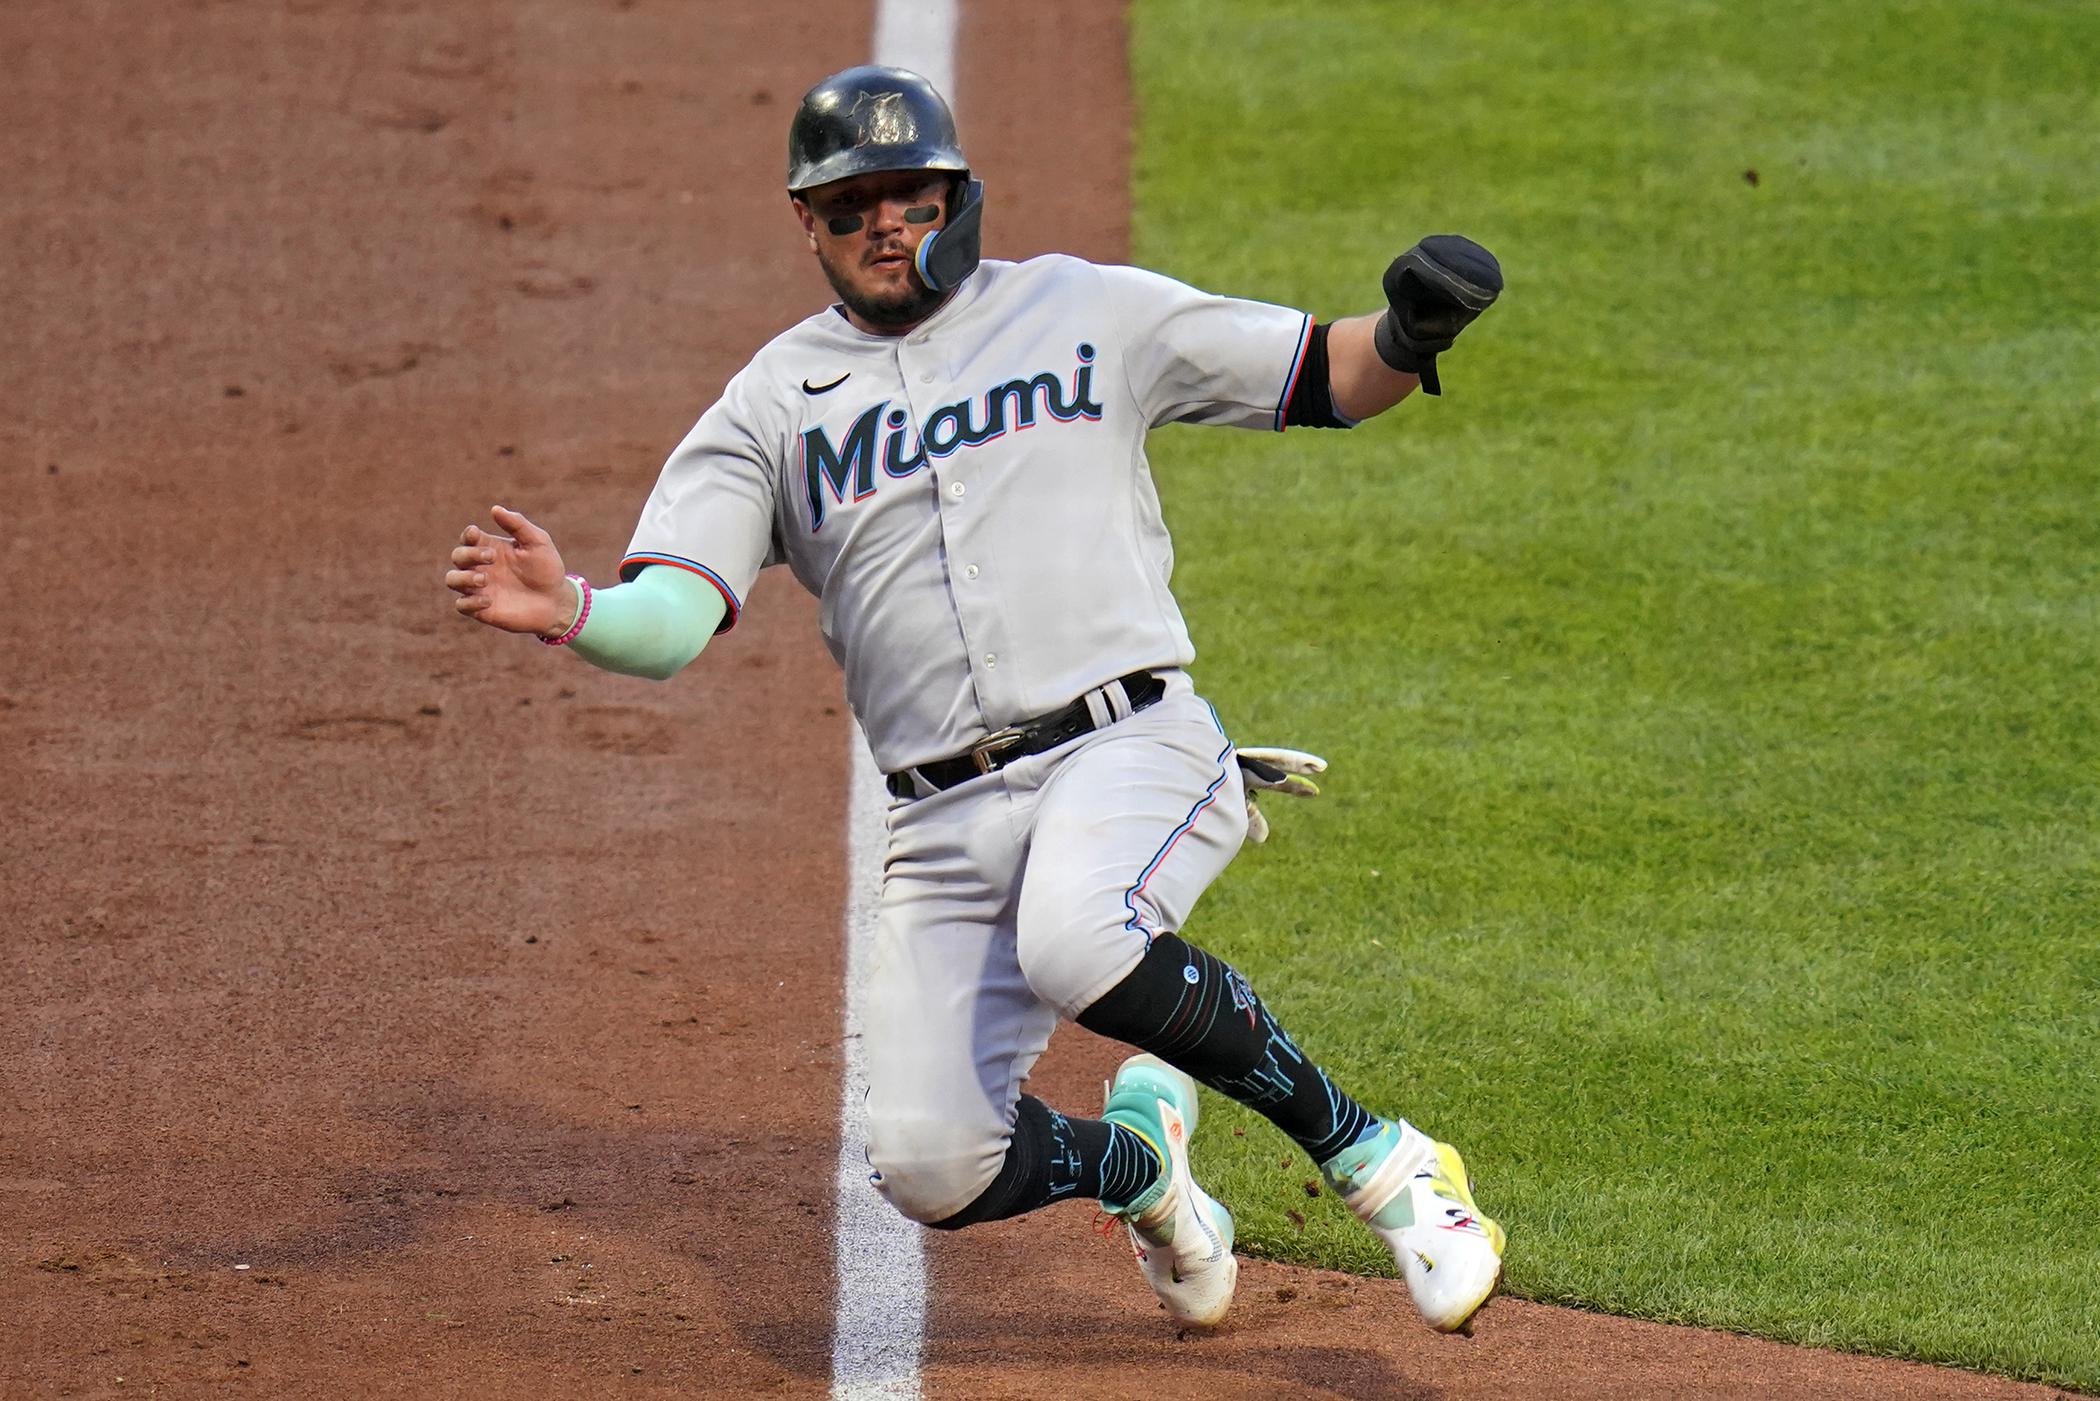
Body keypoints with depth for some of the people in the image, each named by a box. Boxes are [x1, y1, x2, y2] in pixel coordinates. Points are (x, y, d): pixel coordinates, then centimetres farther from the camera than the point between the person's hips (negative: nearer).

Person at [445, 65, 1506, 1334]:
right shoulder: (773, 405, 11)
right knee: (931, 1167, -10)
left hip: (1128, 745, -3)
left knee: (1076, 945, -37)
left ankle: (1372, 1156, -19)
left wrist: (1409, 337, -13)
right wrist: (567, 612, -25)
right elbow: (670, 618, -2)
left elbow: (1325, 380, 11)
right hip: (947, 821, 3)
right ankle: (1136, 1156, 24)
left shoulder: (1083, 313, 10)